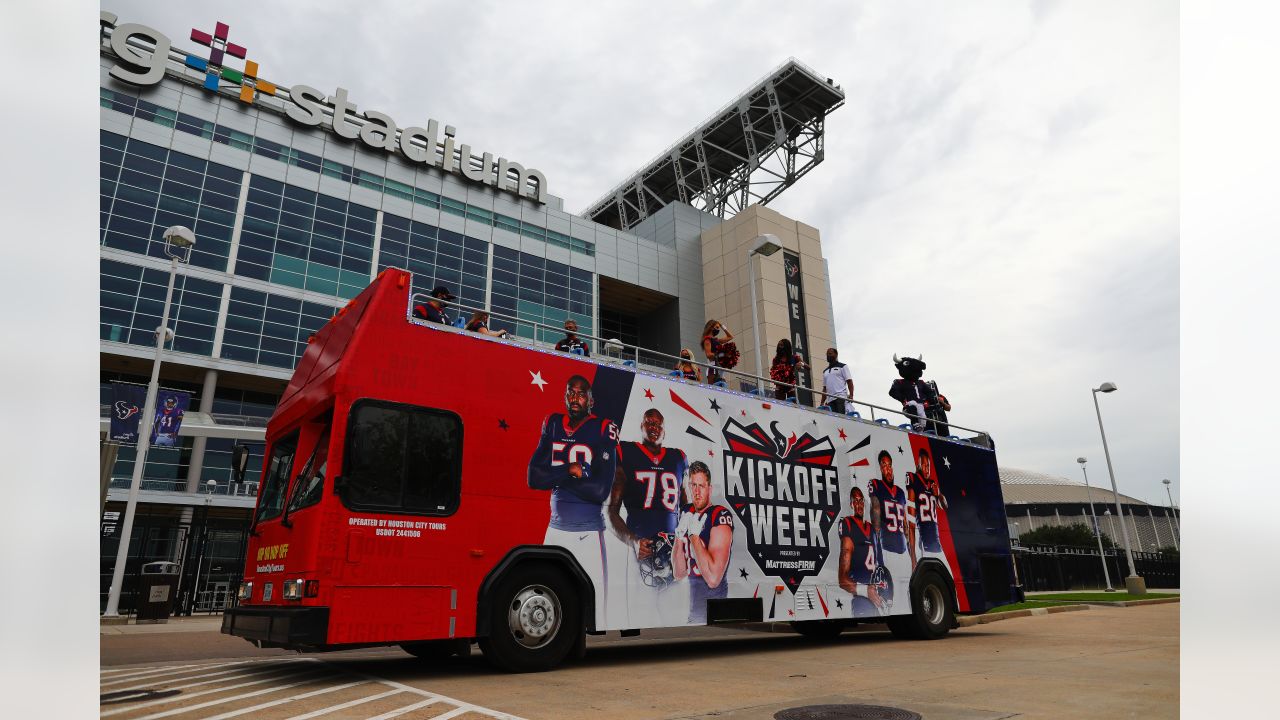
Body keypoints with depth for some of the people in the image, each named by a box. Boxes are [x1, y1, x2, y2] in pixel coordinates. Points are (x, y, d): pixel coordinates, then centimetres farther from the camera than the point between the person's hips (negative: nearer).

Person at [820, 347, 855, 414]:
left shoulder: (842, 366, 11)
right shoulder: (825, 372, 25)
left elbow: (849, 381, 1)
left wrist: (851, 395, -14)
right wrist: (822, 402, 13)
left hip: (841, 398, -4)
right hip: (830, 400, 4)